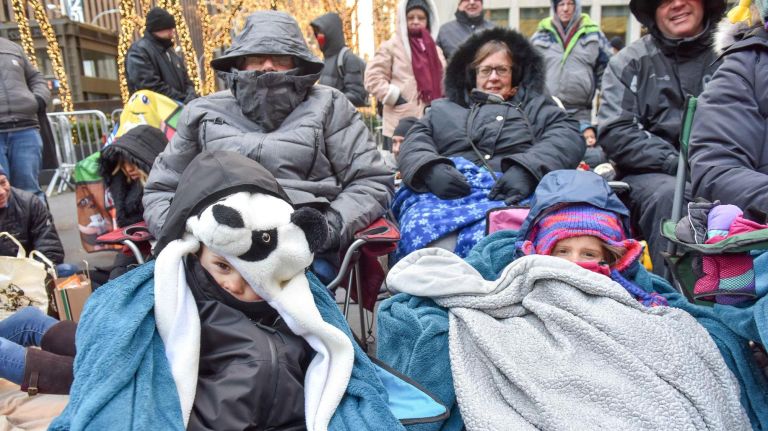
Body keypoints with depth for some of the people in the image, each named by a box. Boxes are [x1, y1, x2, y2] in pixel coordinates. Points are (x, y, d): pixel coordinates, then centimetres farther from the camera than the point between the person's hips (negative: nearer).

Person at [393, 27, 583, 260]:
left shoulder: (536, 104, 29)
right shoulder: (443, 108, 31)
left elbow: (568, 137, 10)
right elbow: (414, 144, 16)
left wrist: (527, 169, -12)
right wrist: (431, 169, -10)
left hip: (507, 194, -1)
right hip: (442, 191, 1)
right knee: (422, 235, -35)